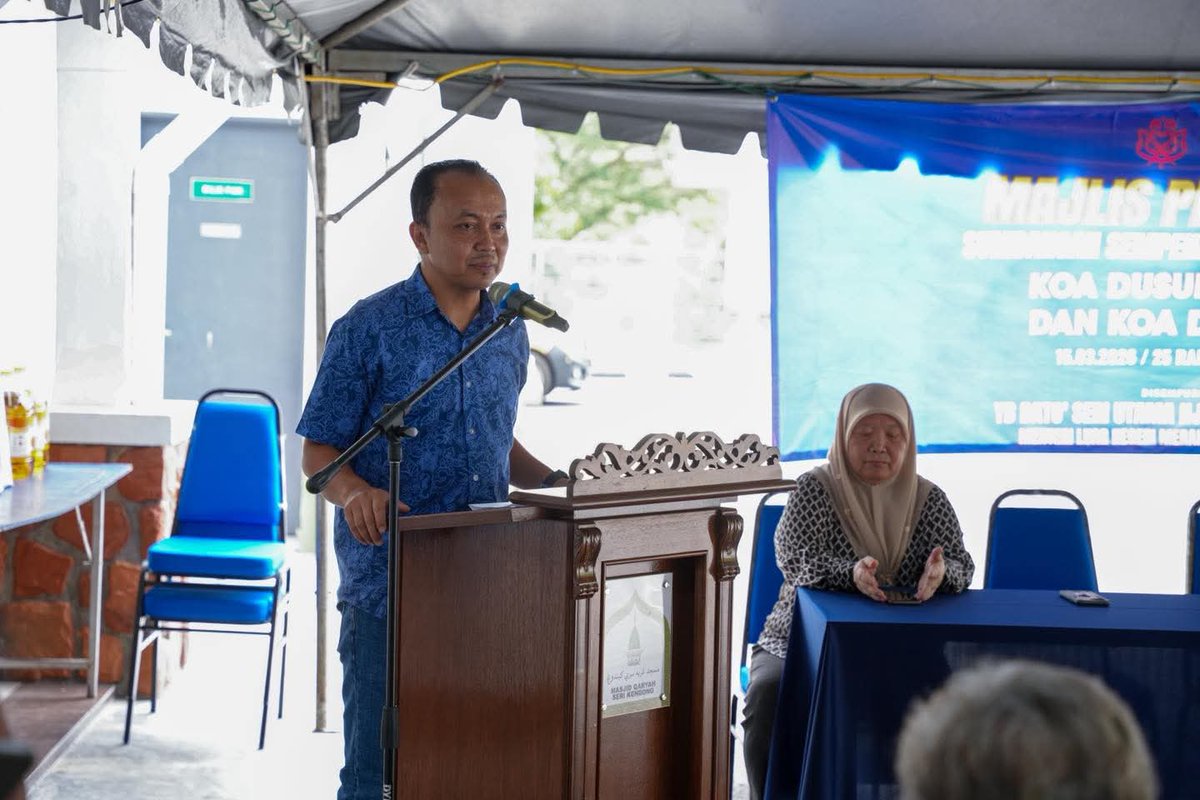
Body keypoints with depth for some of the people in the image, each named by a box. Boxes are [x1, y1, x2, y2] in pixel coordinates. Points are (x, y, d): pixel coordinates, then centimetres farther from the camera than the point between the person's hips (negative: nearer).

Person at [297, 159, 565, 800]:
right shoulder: (369, 329, -7)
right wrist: (355, 491, -25)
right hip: (387, 587, -5)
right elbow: (318, 452, -5)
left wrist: (554, 484, 6)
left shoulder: (509, 333, 10)